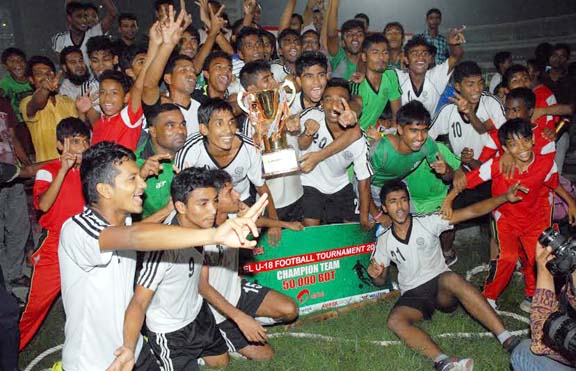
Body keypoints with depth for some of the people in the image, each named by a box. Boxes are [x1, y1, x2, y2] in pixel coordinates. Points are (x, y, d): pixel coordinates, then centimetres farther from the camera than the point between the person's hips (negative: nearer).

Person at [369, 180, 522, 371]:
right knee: (395, 321, -30)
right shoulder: (383, 241, 4)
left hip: (441, 287, -2)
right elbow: (381, 281, 13)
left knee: (451, 278, -38)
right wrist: (375, 275, -12)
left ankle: (506, 339, -37)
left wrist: (506, 197, -22)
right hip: (413, 295, 2)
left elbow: (472, 212, -11)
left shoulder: (428, 222, -3)